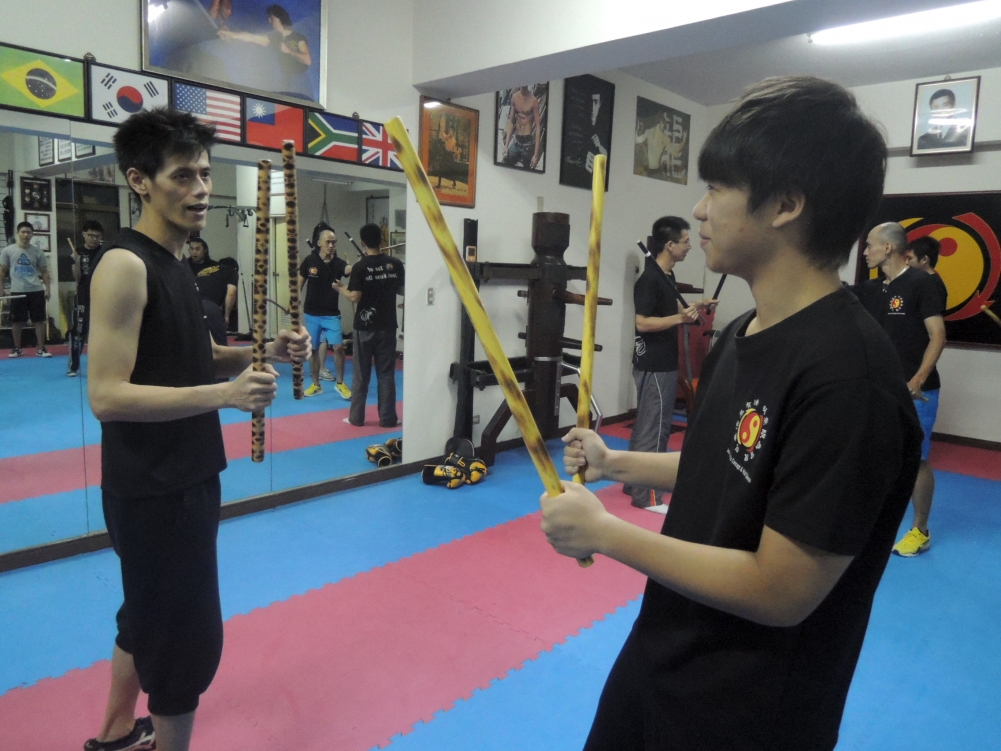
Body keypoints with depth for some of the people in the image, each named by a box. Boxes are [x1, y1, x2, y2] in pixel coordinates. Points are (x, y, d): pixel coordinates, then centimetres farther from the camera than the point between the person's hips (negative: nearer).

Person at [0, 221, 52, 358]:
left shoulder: (38, 252, 4)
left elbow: (44, 272, 9)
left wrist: (48, 288, 1)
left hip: (36, 291, 0)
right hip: (17, 291, 0)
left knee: (39, 320, 0)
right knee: (17, 321, 7)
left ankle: (40, 349, 8)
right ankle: (17, 348, 20)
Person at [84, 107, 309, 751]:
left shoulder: (173, 261, 10)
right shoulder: (125, 266, -19)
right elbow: (107, 396, -24)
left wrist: (266, 352, 1)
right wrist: (226, 394, -30)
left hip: (183, 479, 10)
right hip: (152, 490, -10)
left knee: (150, 616, 25)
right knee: (189, 637, 3)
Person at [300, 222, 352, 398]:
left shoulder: (338, 262, -8)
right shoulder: (310, 261, -5)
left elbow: (349, 269, -31)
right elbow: (300, 282, 7)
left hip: (331, 314, -1)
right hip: (312, 314, 1)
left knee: (338, 347, -10)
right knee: (313, 349, 9)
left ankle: (340, 383, 9)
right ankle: (316, 385, 23)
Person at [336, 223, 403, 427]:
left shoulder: (360, 266, -11)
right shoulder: (395, 264, -1)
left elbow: (355, 297, -14)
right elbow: (401, 291, 8)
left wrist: (340, 289, 5)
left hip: (364, 327, -2)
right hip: (387, 326, 2)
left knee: (360, 374, 8)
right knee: (386, 373, 8)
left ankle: (356, 417, 15)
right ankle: (388, 418, 11)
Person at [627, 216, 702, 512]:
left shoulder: (666, 276, 12)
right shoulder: (650, 279, -18)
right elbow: (643, 322, -22)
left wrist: (689, 309, 9)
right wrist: (681, 317, -24)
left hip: (662, 363, 10)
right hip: (654, 365, -10)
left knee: (647, 426, 16)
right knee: (654, 429, -4)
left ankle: (634, 483, 27)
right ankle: (647, 496, 5)